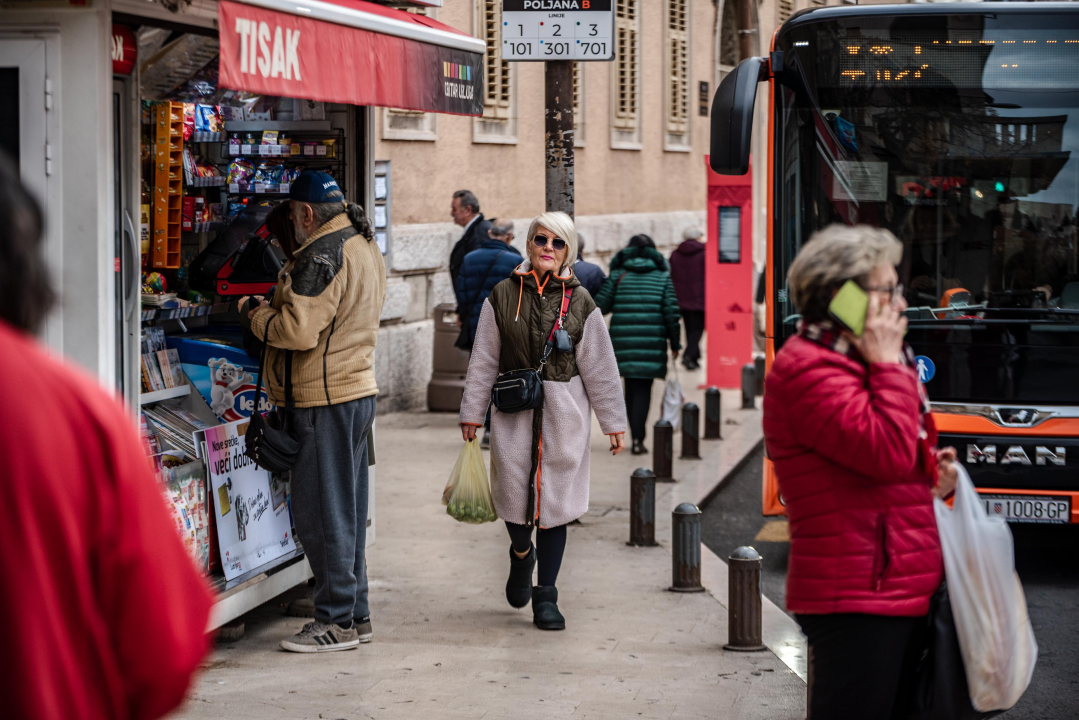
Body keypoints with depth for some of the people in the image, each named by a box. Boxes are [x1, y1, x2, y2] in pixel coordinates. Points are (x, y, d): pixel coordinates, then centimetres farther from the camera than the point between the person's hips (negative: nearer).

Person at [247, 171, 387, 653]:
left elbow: (298, 330, -24)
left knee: (321, 513, -4)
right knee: (347, 511, 15)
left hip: (324, 400, -10)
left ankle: (337, 621, -1)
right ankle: (356, 614, 20)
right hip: (358, 390, 10)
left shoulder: (323, 254, -17)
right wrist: (278, 302, 18)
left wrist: (257, 314, -6)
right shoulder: (365, 246, 16)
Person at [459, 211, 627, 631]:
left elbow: (599, 367, 5)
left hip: (563, 414, 0)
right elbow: (483, 361, 6)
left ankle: (546, 597, 10)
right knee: (513, 493, 0)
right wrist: (471, 412, 6)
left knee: (556, 502, 0)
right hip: (513, 412, 0)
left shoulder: (579, 302, 2)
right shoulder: (503, 296, 3)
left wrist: (613, 422, 6)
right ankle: (521, 554, 36)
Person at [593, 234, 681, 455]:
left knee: (631, 387, 15)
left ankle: (636, 435, 17)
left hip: (624, 341, 1)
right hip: (652, 343, -1)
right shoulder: (662, 277, 6)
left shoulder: (618, 275, 6)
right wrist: (675, 343, 7)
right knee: (643, 389, 2)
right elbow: (671, 313, 0)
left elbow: (600, 306, -1)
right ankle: (638, 439, -7)